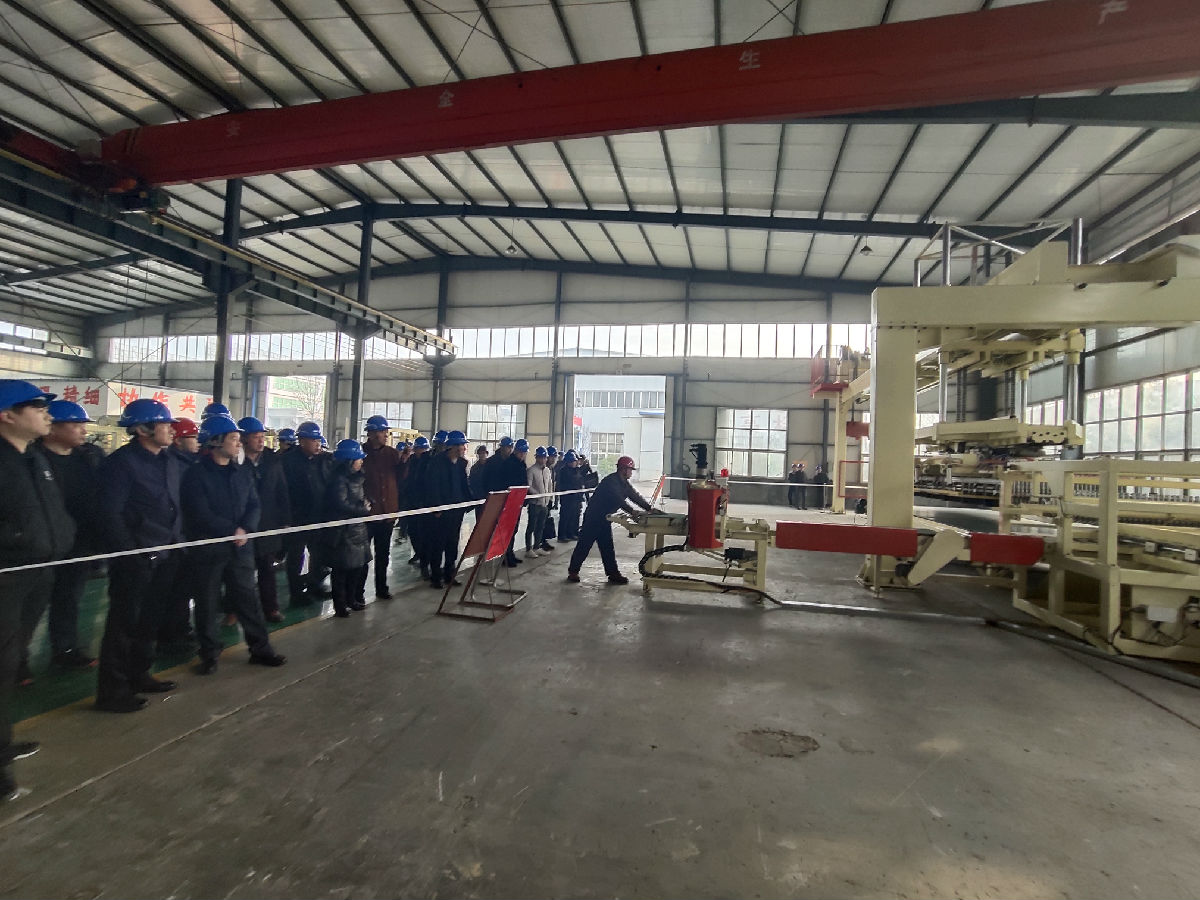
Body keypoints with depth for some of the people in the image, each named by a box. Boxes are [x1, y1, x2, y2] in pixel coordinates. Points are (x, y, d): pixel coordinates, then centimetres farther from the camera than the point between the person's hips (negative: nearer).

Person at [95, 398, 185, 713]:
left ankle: (138, 675, 32)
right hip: (136, 558, -7)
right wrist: (130, 553, -17)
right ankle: (112, 690, 14)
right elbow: (111, 515, -15)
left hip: (166, 556, 7)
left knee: (150, 620, 17)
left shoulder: (172, 463, 9)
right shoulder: (121, 462, -12)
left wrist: (179, 542, 7)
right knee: (124, 623, 2)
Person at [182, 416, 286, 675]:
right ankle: (210, 653, 20)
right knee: (208, 602, 6)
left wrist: (245, 530, -13)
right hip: (208, 547, -4)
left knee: (247, 597, 8)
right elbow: (201, 513, -15)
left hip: (240, 546, 4)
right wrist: (232, 531, -14)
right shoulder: (196, 474, -7)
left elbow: (253, 506, 5)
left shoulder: (243, 473, 10)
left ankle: (260, 647, 16)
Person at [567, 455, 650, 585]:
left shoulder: (625, 484, 8)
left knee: (607, 547, 9)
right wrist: (631, 511, -39)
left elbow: (636, 496, 6)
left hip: (605, 519, 9)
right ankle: (573, 571, 10)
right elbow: (618, 499, -33)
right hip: (593, 517, -9)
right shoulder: (611, 481, -22)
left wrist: (650, 509, -4)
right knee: (584, 545, -1)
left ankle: (613, 574, 12)